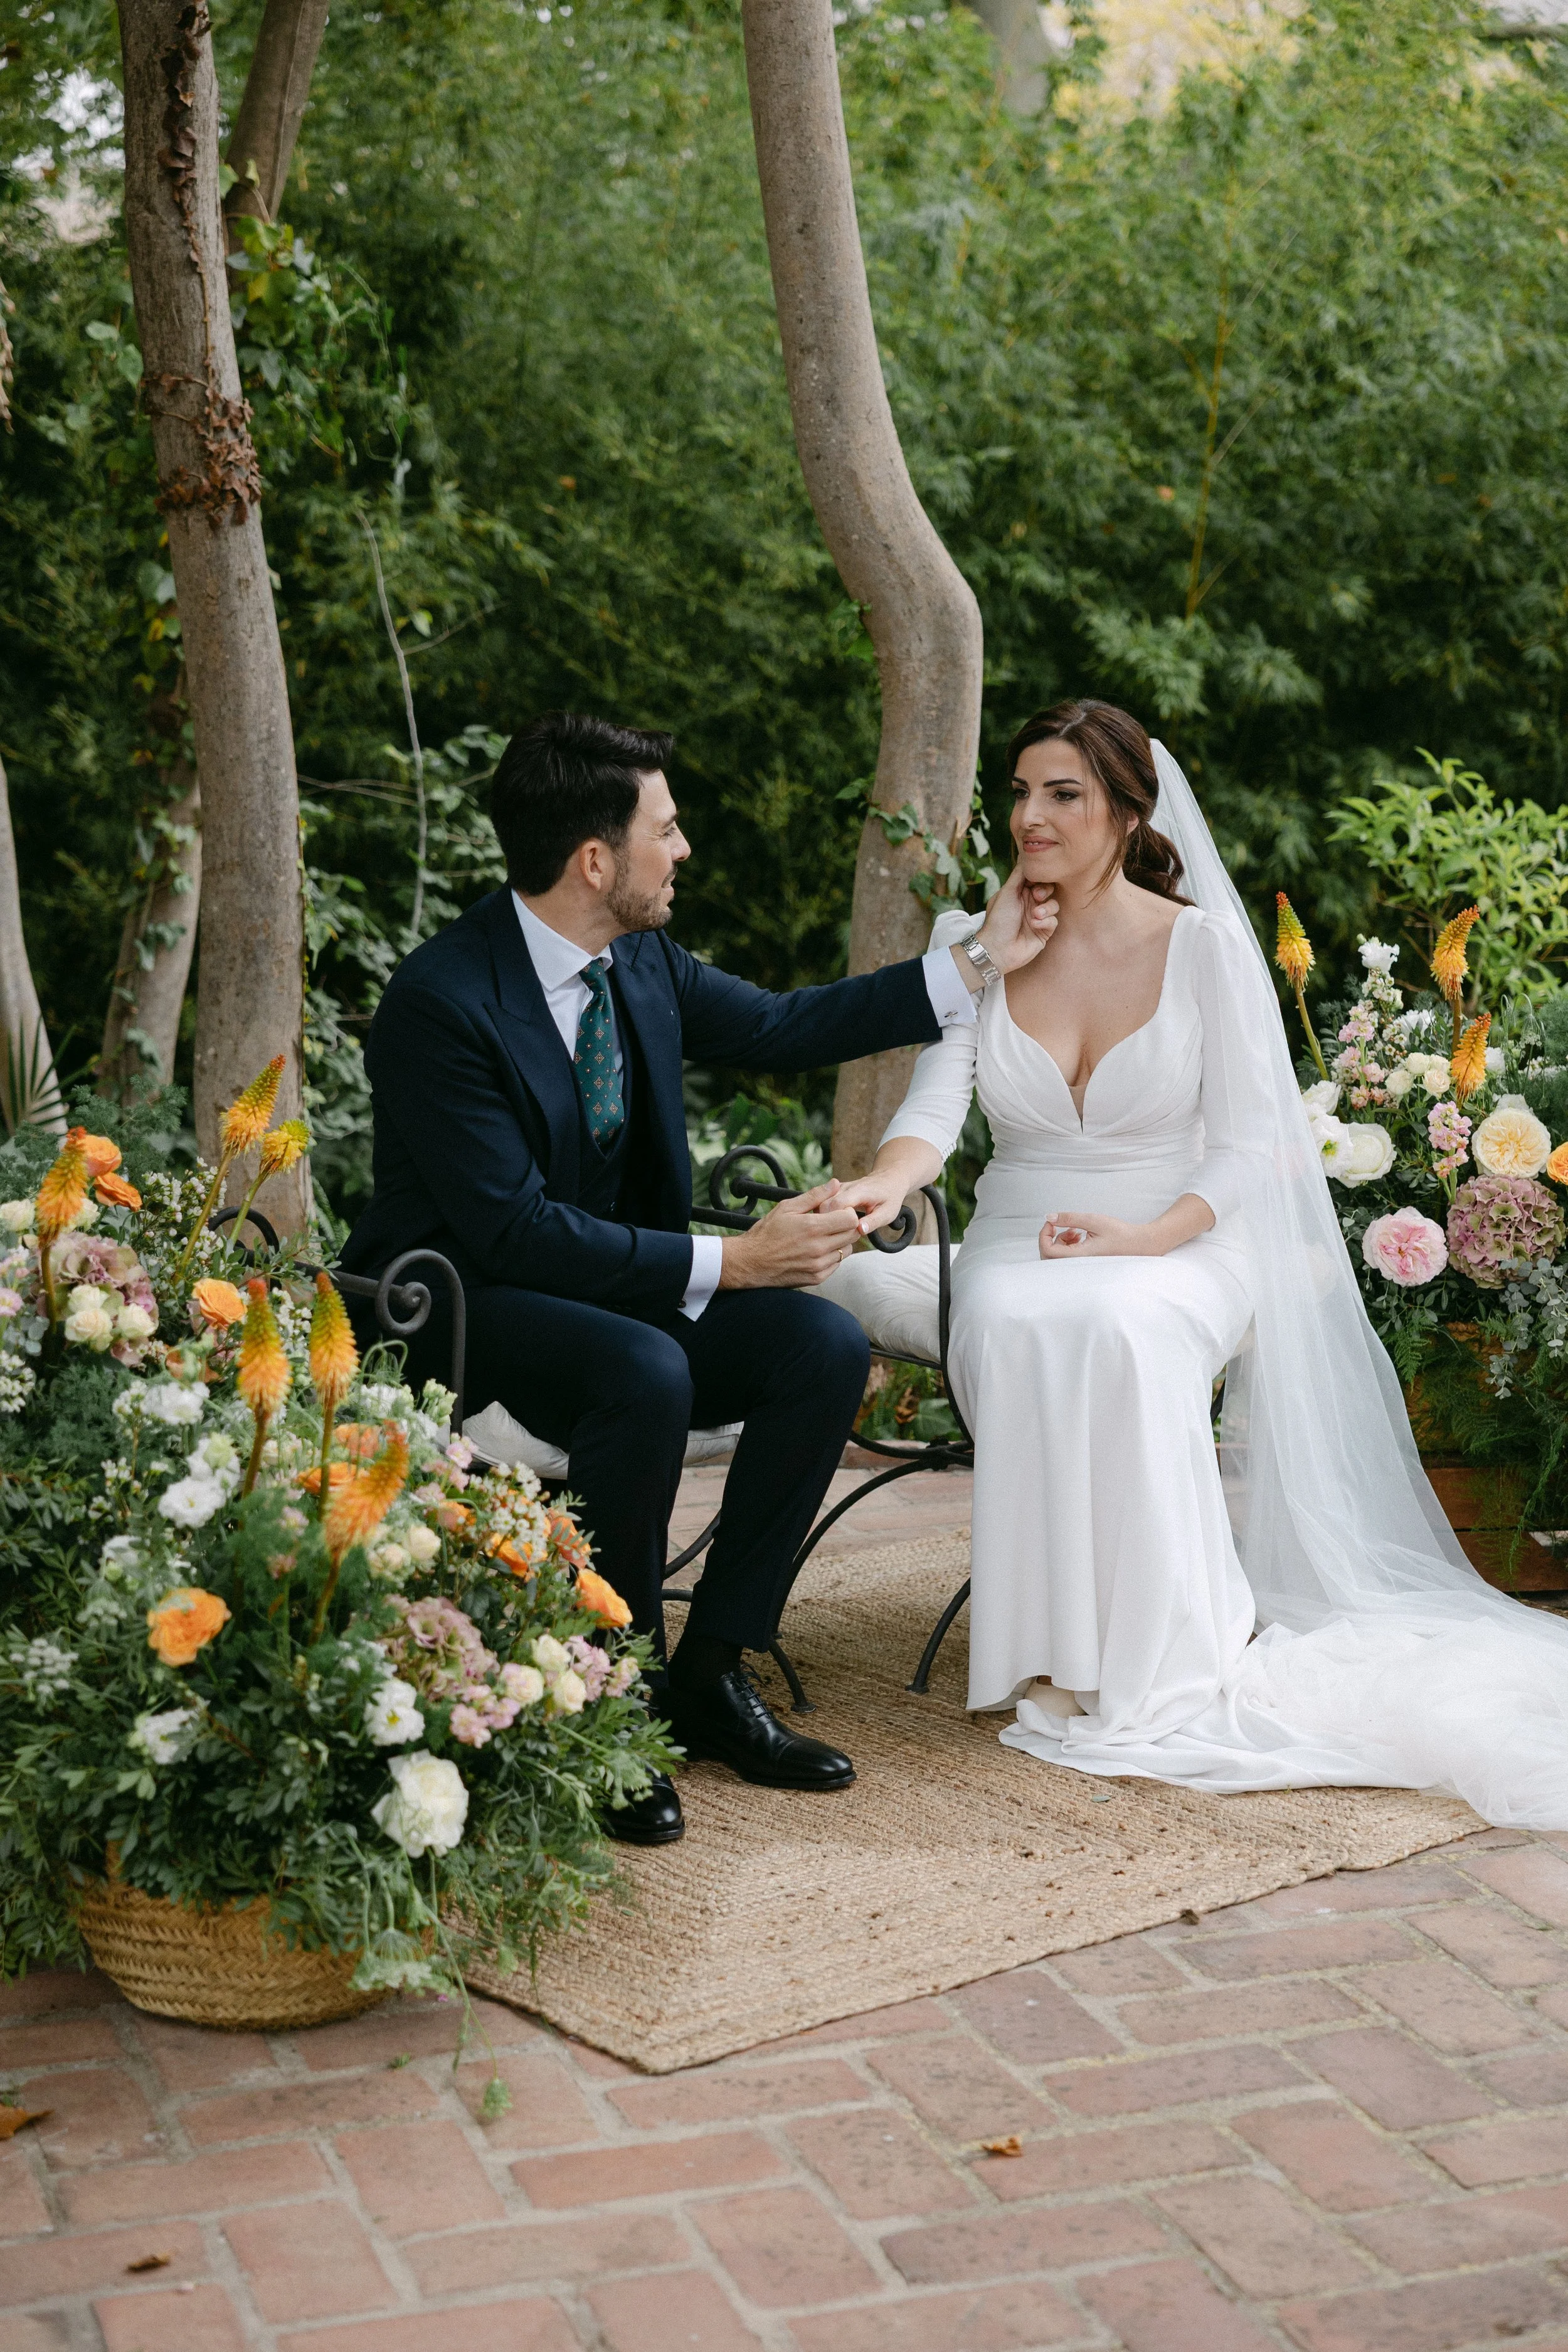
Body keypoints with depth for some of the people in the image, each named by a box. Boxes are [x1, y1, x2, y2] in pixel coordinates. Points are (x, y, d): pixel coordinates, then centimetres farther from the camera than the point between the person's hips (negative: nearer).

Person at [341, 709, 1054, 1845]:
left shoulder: (640, 961, 1)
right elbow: (513, 1229, -26)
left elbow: (781, 1027, 18)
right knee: (645, 1375, -36)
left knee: (826, 1347, -13)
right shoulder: (441, 1001, -23)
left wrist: (976, 964, 18)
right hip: (465, 1306, -8)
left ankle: (711, 1674, -3)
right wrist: (729, 1261, -27)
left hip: (613, 1283, 8)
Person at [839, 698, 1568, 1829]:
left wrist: (1145, 1236, -21)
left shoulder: (1204, 945, -3)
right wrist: (884, 1183, -31)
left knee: (1119, 1332, -38)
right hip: (1025, 1241, 2)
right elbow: (936, 1107, -7)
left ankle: (1156, 1655, -23)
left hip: (1183, 1243, -2)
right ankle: (1055, 1651, -22)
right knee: (1015, 1335, -34)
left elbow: (1249, 1144, -4)